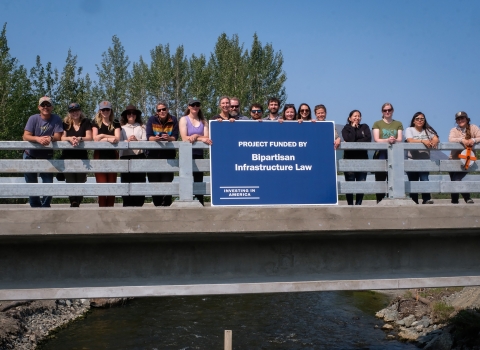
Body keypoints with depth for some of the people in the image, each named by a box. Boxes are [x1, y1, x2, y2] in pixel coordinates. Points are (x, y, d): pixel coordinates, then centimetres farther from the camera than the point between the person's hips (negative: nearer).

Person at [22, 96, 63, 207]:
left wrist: (50, 138, -38)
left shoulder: (56, 119, -8)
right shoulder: (33, 118, -9)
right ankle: (35, 206, 25)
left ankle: (45, 206, 16)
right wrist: (38, 139, -38)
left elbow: (58, 137, -15)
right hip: (30, 156, 1)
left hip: (47, 156, -1)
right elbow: (26, 136, -18)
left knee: (48, 183, -2)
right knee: (31, 185, 10)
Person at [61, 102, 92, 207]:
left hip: (82, 156, 0)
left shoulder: (86, 123, 6)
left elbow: (89, 137, -5)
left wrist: (79, 138, -25)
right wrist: (70, 138, -24)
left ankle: (76, 203, 13)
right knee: (70, 182, -11)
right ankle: (74, 202, -15)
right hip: (68, 156, 0)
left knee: (80, 182, 3)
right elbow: (62, 137, -2)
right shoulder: (66, 123, 9)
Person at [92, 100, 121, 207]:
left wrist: (103, 136, -8)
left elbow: (117, 139, -3)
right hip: (99, 156, -1)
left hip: (112, 156, 1)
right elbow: (95, 138, -5)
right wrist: (109, 138, -8)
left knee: (112, 184, 1)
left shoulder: (115, 123, 11)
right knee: (101, 184, -7)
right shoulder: (96, 122, 8)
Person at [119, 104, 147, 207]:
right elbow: (119, 142, 1)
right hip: (126, 156, -1)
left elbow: (145, 140, 2)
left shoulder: (141, 127, 14)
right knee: (126, 182, -4)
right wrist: (127, 141, -19)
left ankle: (138, 204, 3)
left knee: (139, 181, -2)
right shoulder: (122, 127, 12)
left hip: (139, 156, 1)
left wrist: (137, 140, -16)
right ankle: (127, 205, 1)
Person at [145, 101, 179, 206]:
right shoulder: (152, 120, 4)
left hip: (168, 154, -1)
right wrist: (155, 138, -29)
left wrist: (169, 138, -29)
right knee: (154, 181, 0)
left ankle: (167, 204, -1)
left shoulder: (173, 120, 3)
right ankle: (157, 204, 7)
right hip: (153, 154, 1)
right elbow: (149, 137, -7)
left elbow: (175, 137, -6)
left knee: (167, 181, -7)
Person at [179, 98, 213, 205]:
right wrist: (201, 139, -14)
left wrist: (196, 136, -18)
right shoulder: (184, 120, 3)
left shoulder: (203, 121, 12)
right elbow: (185, 138, -9)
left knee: (199, 180, 5)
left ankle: (200, 203, 8)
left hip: (199, 154, 3)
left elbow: (206, 137, 0)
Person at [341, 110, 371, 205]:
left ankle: (358, 204, 6)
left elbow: (368, 139, -3)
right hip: (349, 158, -2)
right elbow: (349, 139, -11)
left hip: (362, 158, 2)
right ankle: (350, 204, 0)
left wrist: (355, 142, -10)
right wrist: (353, 128, -2)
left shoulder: (365, 127, 15)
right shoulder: (346, 128, 9)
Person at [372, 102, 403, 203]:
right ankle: (380, 202, -2)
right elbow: (376, 139, -2)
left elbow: (400, 139, 4)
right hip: (381, 154, -1)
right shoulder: (377, 124, 11)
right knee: (380, 180, -5)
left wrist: (394, 140, -20)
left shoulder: (398, 124, 16)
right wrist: (387, 140, -21)